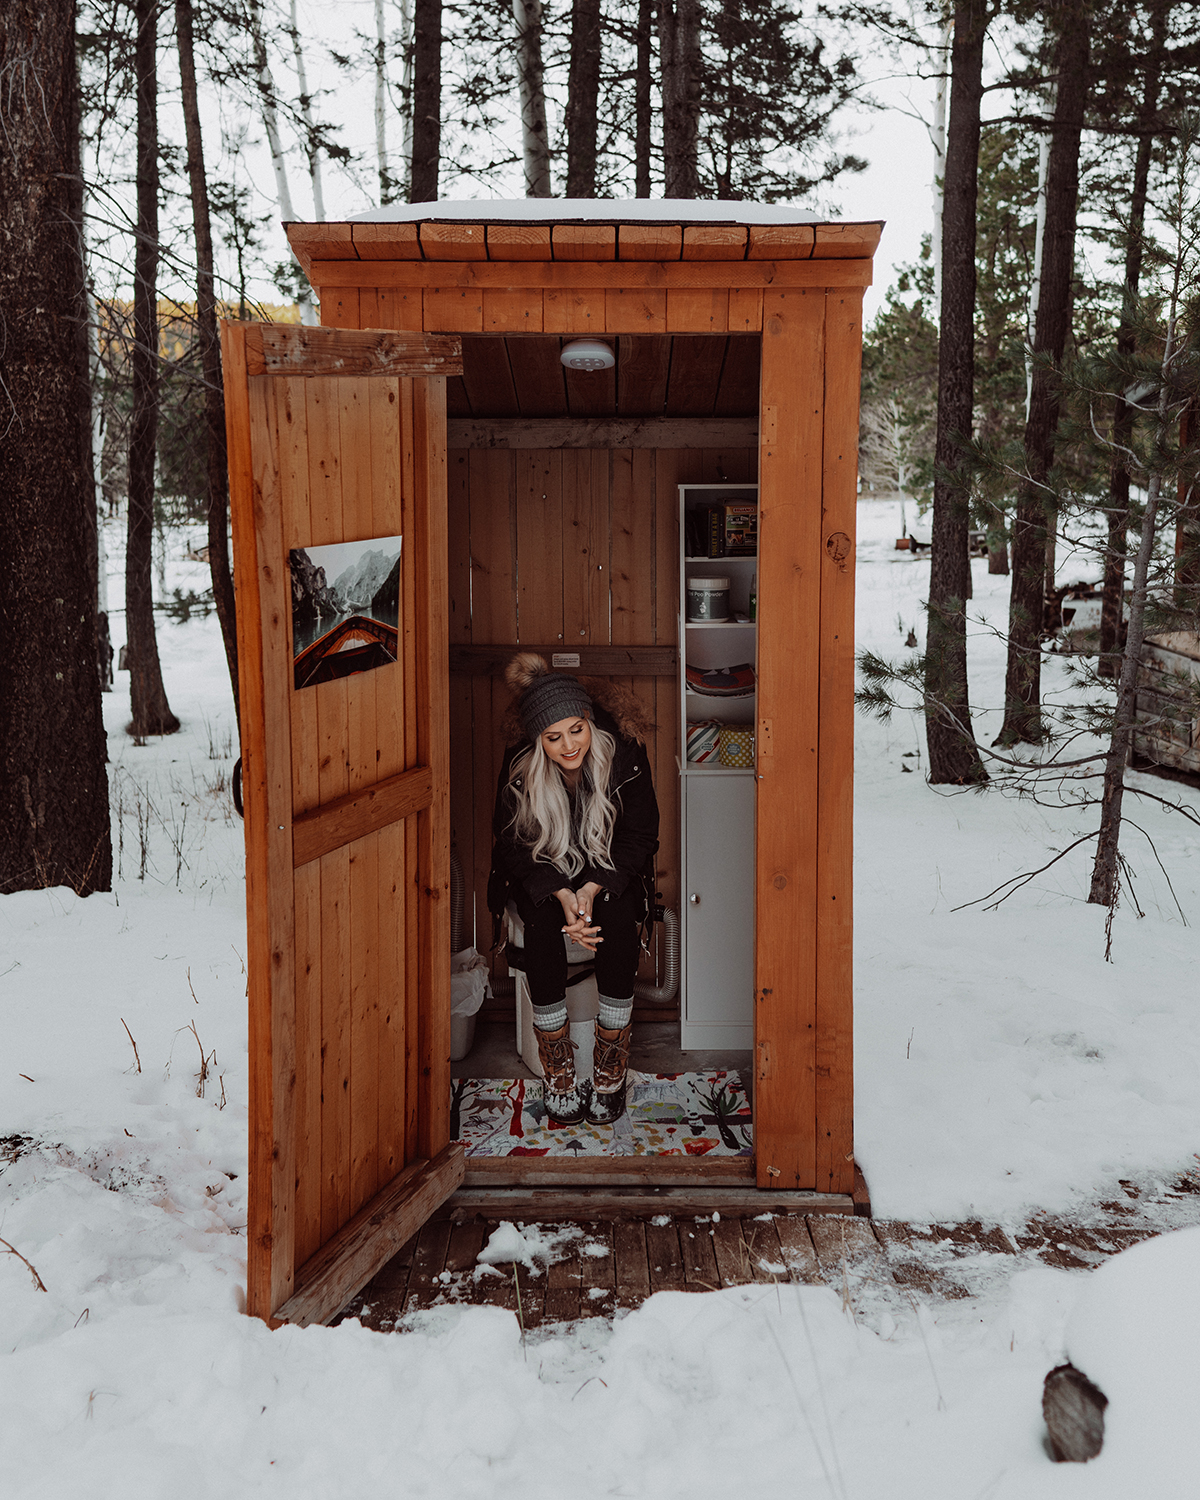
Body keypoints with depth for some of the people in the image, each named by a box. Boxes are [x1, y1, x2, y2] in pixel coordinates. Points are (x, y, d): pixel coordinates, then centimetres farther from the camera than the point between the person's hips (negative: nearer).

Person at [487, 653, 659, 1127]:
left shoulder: (623, 749, -22)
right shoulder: (520, 762, -21)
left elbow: (640, 834, -13)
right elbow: (515, 844, -11)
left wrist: (592, 890, -26)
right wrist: (563, 895, -27)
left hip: (610, 869, 0)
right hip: (543, 871, 0)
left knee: (619, 921, -30)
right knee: (542, 924, -30)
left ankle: (611, 1071, -18)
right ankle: (558, 1071, -18)